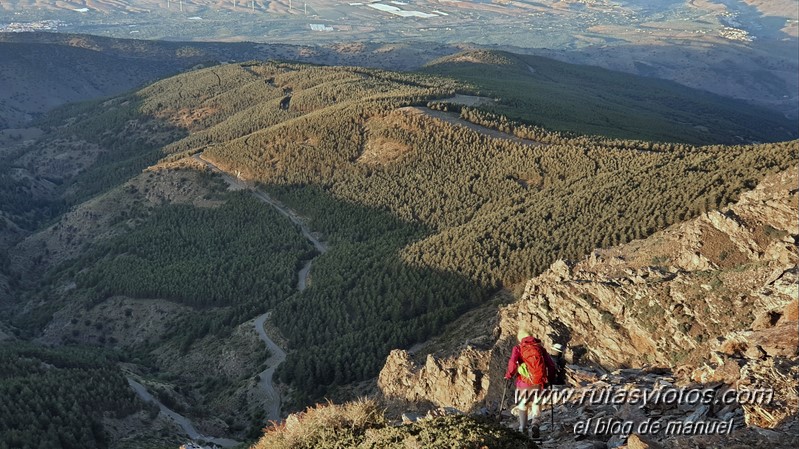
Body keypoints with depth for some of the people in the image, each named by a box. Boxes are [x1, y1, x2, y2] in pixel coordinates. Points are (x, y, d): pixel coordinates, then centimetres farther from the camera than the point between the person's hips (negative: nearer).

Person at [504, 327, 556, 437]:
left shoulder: (518, 348, -2)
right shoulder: (540, 347, 7)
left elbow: (513, 363, -18)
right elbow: (551, 365, 5)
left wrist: (508, 375, -3)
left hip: (524, 381, -2)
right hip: (539, 382, 2)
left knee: (522, 404, 17)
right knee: (536, 404, 12)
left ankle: (522, 428, 21)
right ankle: (535, 423, -12)